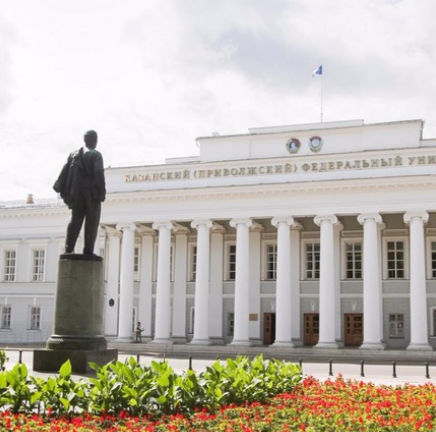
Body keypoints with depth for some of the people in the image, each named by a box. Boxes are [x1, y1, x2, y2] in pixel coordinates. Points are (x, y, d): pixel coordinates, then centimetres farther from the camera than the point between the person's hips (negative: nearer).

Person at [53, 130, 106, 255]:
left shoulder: (74, 154, 13)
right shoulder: (96, 155, -5)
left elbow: (65, 171, 8)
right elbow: (99, 174, -15)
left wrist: (61, 188, 9)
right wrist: (102, 192, -13)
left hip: (77, 193, 5)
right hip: (92, 193, -5)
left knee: (75, 219, 8)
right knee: (91, 222, -2)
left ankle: (68, 249, -1)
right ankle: (88, 251, -7)